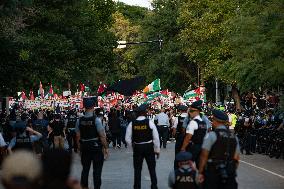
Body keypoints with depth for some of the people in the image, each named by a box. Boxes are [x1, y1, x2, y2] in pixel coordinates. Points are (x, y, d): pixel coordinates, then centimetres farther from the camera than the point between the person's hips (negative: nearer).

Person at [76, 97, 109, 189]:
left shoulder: (79, 121, -2)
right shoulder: (96, 120, -14)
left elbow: (78, 137, 3)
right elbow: (102, 136, -15)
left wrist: (80, 148, 13)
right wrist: (106, 147, -6)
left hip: (84, 148, 4)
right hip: (97, 147, -4)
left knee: (85, 169, 13)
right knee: (97, 170, 3)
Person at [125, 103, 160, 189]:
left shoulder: (132, 124, -6)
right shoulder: (149, 122, -11)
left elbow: (127, 139, -3)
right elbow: (156, 138, -8)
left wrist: (133, 146, 12)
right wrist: (157, 150, 2)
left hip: (137, 148, 1)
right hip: (149, 147, -1)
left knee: (137, 169, 11)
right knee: (152, 169, 10)